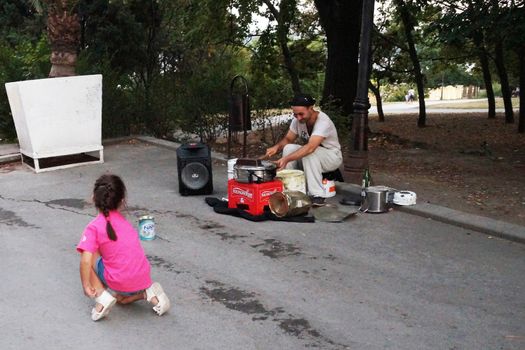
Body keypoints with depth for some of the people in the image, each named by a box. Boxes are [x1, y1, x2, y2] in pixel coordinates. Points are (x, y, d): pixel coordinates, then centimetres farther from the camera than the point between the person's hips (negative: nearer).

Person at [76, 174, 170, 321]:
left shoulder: (93, 227, -7)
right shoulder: (122, 220, 11)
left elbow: (86, 261, -17)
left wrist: (86, 286, -4)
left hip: (120, 284, -5)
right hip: (143, 279, 5)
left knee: (91, 256, 15)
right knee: (120, 298, 35)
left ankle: (102, 296, 3)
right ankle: (149, 292, 7)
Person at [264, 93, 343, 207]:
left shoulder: (323, 121, -31)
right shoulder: (297, 120, -11)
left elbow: (310, 147, -44)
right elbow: (288, 139, 0)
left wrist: (286, 159, -53)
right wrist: (276, 147, -23)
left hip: (332, 157, -6)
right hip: (311, 158, 6)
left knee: (309, 153, -36)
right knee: (288, 148, -19)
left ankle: (318, 195, -31)